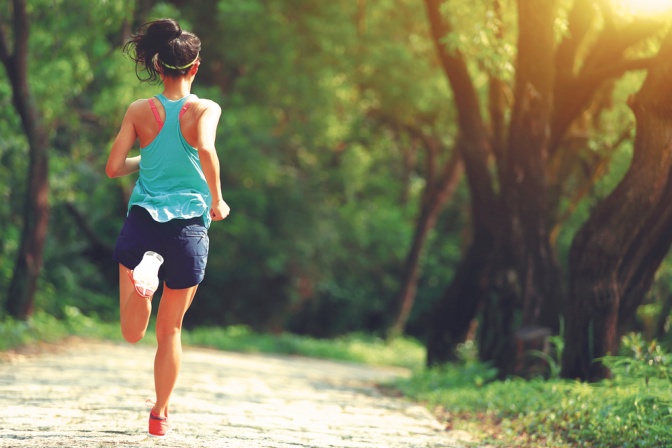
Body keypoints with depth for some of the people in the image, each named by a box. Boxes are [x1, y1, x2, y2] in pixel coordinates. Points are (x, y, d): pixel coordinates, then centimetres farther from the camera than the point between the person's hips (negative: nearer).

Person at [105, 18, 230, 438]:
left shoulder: (140, 111, 1)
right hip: (188, 226, 0)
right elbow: (206, 149, -26)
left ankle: (142, 274, -28)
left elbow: (113, 167, -1)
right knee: (170, 329, 17)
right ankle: (161, 414, 24)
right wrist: (217, 200, -13)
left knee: (133, 333, 2)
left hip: (142, 222, 0)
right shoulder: (205, 109, -6)